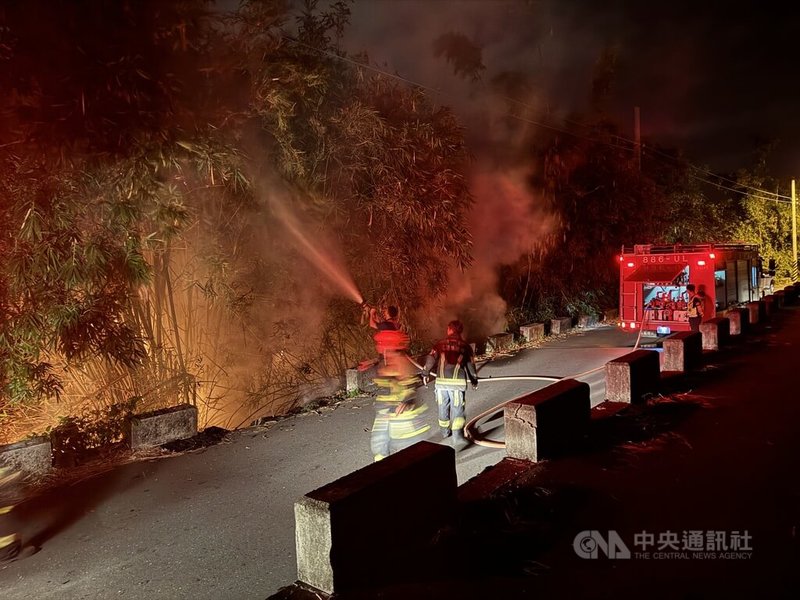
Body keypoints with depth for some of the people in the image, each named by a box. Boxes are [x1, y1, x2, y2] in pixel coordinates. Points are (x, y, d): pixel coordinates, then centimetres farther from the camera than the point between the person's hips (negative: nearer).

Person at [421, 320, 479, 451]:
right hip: (458, 381, -1)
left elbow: (430, 359, -1)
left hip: (441, 381, 1)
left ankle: (445, 431, 37)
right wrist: (474, 381, 23)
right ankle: (458, 436, -16)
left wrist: (425, 373, 13)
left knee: (443, 407, 19)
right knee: (457, 410, 0)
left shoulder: (440, 343, 6)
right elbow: (471, 365, 9)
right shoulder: (465, 346, 8)